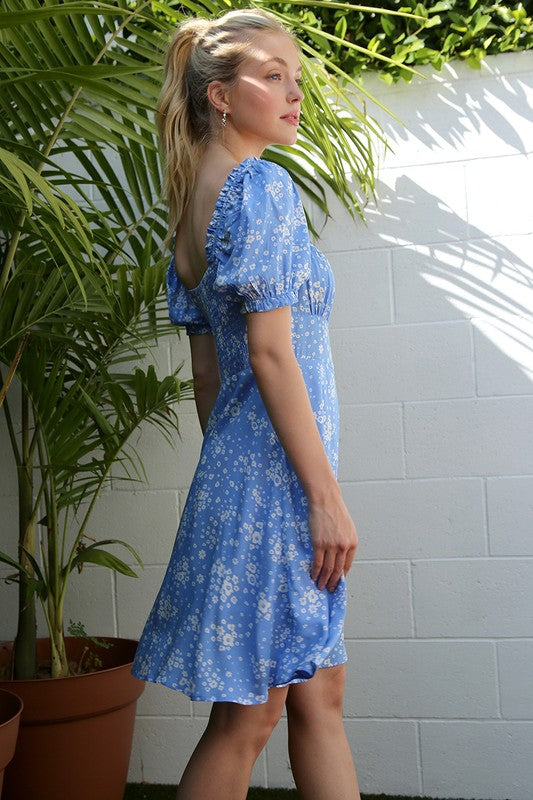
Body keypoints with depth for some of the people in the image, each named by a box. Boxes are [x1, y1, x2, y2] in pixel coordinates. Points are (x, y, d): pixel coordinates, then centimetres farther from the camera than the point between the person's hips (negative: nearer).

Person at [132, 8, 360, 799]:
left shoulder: (196, 199, 14)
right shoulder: (263, 186, -13)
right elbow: (271, 351, -19)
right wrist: (326, 494, -17)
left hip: (235, 463, 9)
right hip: (277, 469, -9)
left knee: (318, 695, 14)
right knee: (247, 716, 1)